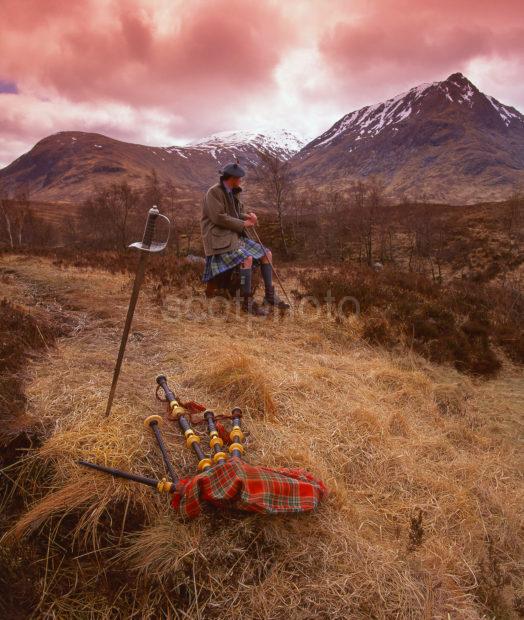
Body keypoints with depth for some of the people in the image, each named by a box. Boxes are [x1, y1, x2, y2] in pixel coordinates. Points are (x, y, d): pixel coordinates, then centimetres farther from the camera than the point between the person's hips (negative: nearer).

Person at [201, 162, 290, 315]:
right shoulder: (214, 192, -12)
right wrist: (243, 224, -13)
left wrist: (248, 216, -4)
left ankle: (269, 295, 3)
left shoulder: (232, 193, 14)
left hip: (236, 237, 9)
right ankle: (247, 301, -21)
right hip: (220, 240, -9)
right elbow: (219, 218, -21)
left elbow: (237, 214, 20)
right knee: (247, 259, -32)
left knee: (266, 254, -1)